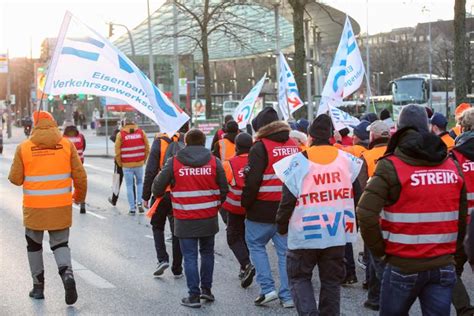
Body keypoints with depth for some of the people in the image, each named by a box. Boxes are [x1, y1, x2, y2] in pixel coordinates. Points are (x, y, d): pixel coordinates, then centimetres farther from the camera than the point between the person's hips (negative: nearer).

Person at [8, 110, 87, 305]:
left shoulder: (24, 148, -5)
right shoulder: (67, 145, -2)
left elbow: (15, 179, -2)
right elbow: (80, 176, -1)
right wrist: (80, 195, 16)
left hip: (34, 208, -1)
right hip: (61, 207, 1)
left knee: (34, 245, 18)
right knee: (60, 244, 12)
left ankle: (38, 286, 23)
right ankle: (67, 274, -14)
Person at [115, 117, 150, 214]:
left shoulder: (120, 134, -4)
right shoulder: (141, 132, 0)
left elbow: (117, 151, -5)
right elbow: (147, 148, 1)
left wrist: (120, 164, 8)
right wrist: (144, 160, 14)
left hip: (127, 165, -1)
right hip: (139, 164, 1)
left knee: (129, 186, 6)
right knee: (140, 183, 20)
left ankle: (132, 208, 6)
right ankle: (139, 202, 6)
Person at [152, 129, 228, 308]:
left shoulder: (174, 162, -6)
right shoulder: (214, 162, -2)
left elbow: (157, 187, -3)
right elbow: (223, 190, 2)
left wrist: (158, 195, 21)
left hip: (185, 219, -2)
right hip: (209, 219, 2)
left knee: (190, 256, 4)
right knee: (207, 253, 20)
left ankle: (194, 295, 4)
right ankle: (206, 289, 24)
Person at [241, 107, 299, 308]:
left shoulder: (260, 148, -11)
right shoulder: (293, 146, 9)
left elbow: (252, 181, -17)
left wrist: (246, 203, -4)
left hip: (263, 209, -5)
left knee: (255, 244, 10)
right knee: (285, 250, 9)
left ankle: (267, 288, 1)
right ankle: (287, 295, 10)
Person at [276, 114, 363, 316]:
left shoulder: (298, 162, -10)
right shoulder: (348, 160, 1)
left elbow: (287, 201, -8)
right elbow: (358, 196, 7)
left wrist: (282, 227, 7)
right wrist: (352, 223, 19)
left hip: (305, 234, -3)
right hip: (338, 234, 3)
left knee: (298, 277, 13)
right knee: (331, 281, 16)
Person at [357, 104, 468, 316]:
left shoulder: (391, 166, -10)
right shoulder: (452, 166, 5)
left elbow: (366, 213, -19)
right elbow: (462, 217, 9)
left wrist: (379, 250, -5)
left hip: (403, 265, -4)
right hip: (443, 266, 4)